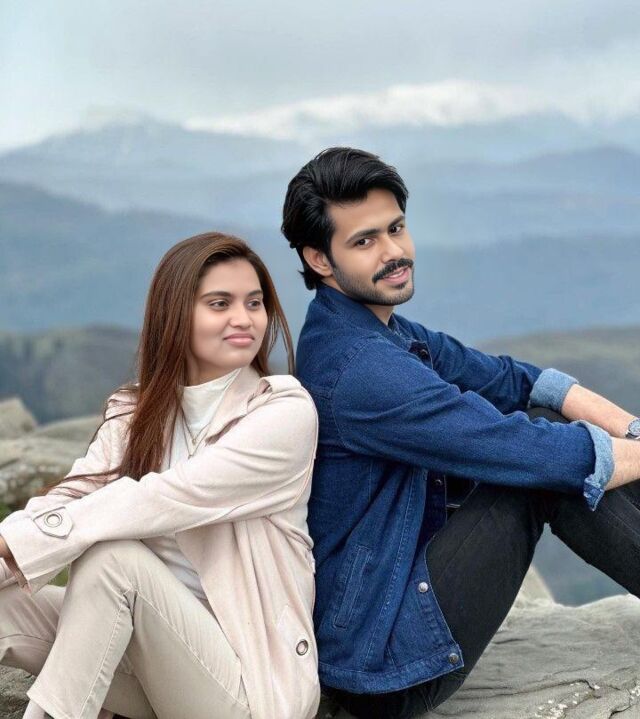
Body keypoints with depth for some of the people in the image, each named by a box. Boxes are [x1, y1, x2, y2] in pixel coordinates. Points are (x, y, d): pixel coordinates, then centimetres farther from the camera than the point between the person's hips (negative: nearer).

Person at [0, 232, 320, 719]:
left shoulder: (286, 412, -12)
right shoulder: (135, 412, 6)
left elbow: (162, 501, -23)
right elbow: (74, 495, -10)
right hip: (151, 645, 5)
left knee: (114, 555, -27)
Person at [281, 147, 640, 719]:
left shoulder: (391, 334, 7)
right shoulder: (359, 368, -24)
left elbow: (515, 380, 5)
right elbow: (533, 453, -23)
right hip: (382, 666, -9)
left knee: (551, 424, 2)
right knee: (548, 451, -15)